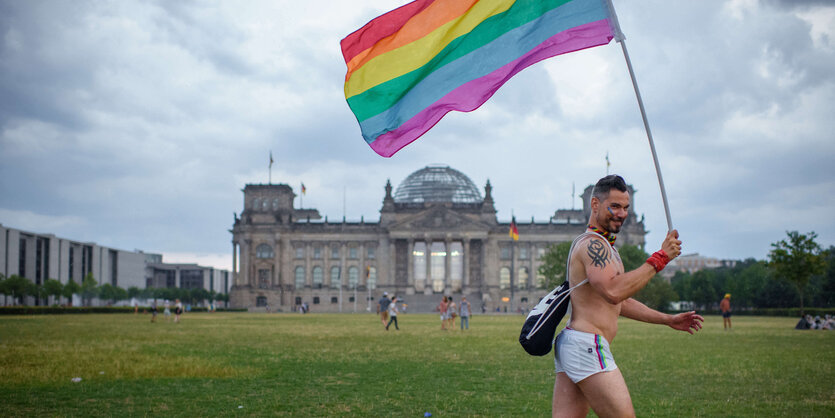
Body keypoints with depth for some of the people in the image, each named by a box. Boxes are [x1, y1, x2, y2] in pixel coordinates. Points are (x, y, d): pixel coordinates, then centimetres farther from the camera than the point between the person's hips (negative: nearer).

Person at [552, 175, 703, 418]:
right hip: (586, 345, -10)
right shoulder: (592, 243, -10)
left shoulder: (601, 246, 24)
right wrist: (660, 258, -20)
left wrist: (668, 320, 26)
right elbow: (614, 292, -26)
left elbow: (621, 302, 30)